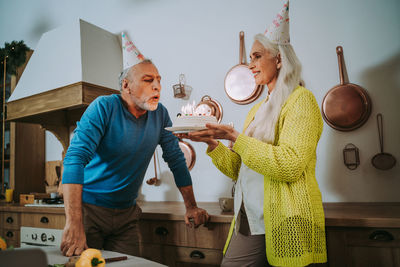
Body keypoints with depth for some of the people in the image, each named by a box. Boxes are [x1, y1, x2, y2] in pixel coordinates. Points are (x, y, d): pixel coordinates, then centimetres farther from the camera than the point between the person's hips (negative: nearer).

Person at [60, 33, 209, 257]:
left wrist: (191, 207, 3)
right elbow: (75, 158, -26)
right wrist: (74, 224, -34)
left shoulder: (160, 114, -1)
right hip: (90, 207, -4)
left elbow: (176, 160, 5)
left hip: (126, 213, 4)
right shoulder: (104, 108, -17)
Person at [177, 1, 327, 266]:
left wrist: (235, 137, -17)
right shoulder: (257, 110, 17)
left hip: (283, 225, -6)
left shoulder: (300, 99, -5)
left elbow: (290, 165, -19)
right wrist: (212, 143, 1)